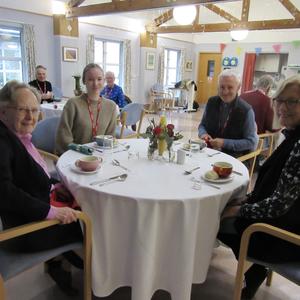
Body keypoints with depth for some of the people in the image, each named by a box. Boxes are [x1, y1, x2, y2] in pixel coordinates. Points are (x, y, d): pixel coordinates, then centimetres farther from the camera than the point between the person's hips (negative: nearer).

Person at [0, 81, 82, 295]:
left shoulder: (19, 136, 6)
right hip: (22, 228, -9)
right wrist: (50, 211, -31)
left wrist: (52, 187, 1)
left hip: (35, 212, 9)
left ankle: (57, 263, 23)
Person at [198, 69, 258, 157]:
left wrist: (224, 143, -18)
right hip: (209, 150, 5)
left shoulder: (246, 110, -12)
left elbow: (251, 142, -9)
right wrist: (203, 134, -9)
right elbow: (202, 125, 14)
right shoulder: (211, 102, 2)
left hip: (233, 156, -4)